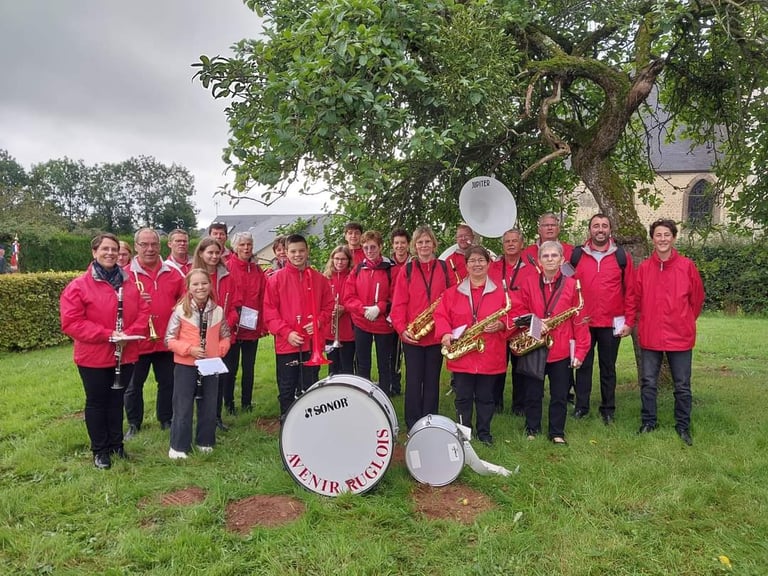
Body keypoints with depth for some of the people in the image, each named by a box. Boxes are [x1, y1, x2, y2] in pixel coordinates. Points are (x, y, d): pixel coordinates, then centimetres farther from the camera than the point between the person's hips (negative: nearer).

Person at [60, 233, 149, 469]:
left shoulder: (129, 282, 4)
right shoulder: (78, 286, -10)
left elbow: (143, 310, 3)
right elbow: (70, 322, -15)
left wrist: (129, 333, -14)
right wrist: (107, 334, -22)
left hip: (125, 355, 4)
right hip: (93, 357, -4)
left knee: (117, 400, 17)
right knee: (97, 402, 9)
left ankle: (116, 444, 32)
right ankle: (99, 450, 23)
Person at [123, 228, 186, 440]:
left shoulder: (172, 273, 5)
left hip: (167, 341, 3)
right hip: (137, 341, -2)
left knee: (168, 383, 14)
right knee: (134, 385, 11)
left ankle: (166, 420, 30)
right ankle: (134, 424, 28)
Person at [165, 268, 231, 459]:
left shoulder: (218, 311, 1)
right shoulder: (180, 310, -8)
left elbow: (225, 337, 10)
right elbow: (170, 339, -6)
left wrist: (219, 351, -7)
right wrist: (190, 349, -18)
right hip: (185, 366, -3)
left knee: (209, 406, 12)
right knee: (183, 407, 5)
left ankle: (205, 442, 28)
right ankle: (178, 446, 17)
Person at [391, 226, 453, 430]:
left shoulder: (444, 268, 7)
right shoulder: (407, 270, 2)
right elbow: (398, 303, -3)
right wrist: (402, 329, -16)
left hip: (436, 335, 1)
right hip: (412, 336, -1)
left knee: (432, 380, 10)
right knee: (413, 381, 4)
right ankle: (413, 425, 15)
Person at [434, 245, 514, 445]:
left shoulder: (499, 292, 3)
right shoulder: (453, 292, 5)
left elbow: (512, 318, 2)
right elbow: (440, 315, 3)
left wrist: (500, 325, -17)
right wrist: (446, 333, -13)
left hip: (489, 355, 0)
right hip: (461, 354, 1)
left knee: (485, 396, 10)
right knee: (463, 397, 8)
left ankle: (484, 432, 26)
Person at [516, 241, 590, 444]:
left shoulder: (571, 284, -1)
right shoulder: (528, 283, 1)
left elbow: (579, 319, -2)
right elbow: (520, 312, 5)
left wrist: (580, 350, -6)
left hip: (561, 350, 0)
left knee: (560, 395, 9)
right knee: (533, 393, 10)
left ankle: (557, 433, 23)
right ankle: (532, 430, 25)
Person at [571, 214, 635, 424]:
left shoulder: (621, 256, 2)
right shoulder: (576, 255, 1)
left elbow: (630, 291, 3)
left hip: (612, 324, 0)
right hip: (582, 322, 0)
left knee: (608, 367, 10)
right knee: (583, 365, 8)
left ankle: (608, 409, 21)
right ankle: (581, 407, 20)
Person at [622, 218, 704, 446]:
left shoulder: (687, 266, -4)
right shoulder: (643, 268, -1)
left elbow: (697, 298, 6)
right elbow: (635, 299, 5)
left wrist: (686, 322, 11)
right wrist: (629, 323, 0)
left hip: (680, 336, -1)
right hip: (649, 335, 1)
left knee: (682, 386, 10)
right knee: (648, 383, 10)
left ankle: (683, 426, 25)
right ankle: (648, 422, 25)